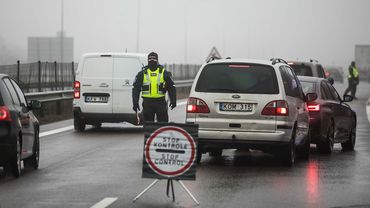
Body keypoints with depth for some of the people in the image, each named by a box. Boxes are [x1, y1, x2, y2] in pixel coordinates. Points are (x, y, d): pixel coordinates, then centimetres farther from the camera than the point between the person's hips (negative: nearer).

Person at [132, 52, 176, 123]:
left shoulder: (164, 73, 6)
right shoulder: (142, 74, 6)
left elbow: (171, 87, 8)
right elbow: (135, 88, 5)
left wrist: (173, 100, -3)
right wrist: (135, 103, -4)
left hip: (160, 102, 0)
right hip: (147, 103, 0)